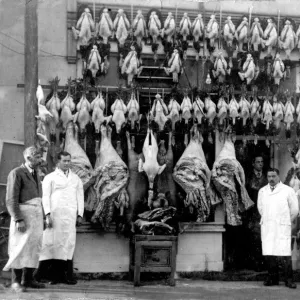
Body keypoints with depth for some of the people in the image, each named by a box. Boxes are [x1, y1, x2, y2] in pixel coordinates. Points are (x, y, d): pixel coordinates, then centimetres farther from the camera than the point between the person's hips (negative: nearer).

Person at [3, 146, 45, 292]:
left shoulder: (35, 174, 16)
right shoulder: (16, 173, -10)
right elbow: (11, 199, -15)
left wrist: (41, 218, 16)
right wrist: (18, 220, -22)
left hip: (36, 216, 8)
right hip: (22, 216, -8)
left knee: (33, 248, 5)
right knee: (20, 248, -7)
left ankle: (28, 279, 10)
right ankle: (16, 282, -2)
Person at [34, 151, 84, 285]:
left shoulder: (76, 179, 19)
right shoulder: (50, 178, 9)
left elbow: (80, 197, 16)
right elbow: (46, 197, 1)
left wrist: (80, 215, 5)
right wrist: (47, 214, -11)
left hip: (70, 216, 3)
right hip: (54, 215, -3)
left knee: (68, 244, -3)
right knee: (52, 243, -9)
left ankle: (66, 276, -3)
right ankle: (53, 276, -7)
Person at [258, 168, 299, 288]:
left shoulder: (288, 191, 2)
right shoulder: (262, 191, 13)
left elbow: (294, 210, 7)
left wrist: (286, 222, 8)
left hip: (282, 228, -3)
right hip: (267, 228, 3)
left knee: (285, 254, -10)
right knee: (269, 254, -1)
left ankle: (289, 280, -5)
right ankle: (273, 278, 8)